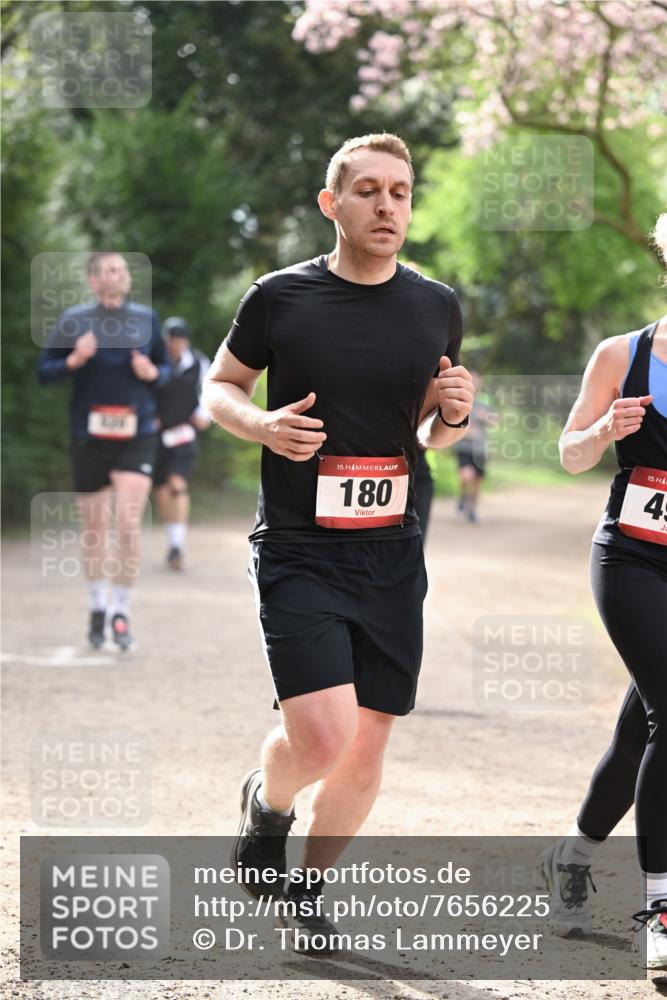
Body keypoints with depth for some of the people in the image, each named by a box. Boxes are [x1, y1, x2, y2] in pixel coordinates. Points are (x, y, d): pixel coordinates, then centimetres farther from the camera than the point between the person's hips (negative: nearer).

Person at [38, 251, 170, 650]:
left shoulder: (147, 318, 6)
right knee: (95, 528, 9)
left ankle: (121, 611, 1)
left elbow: (165, 367, 16)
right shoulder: (73, 321, 0)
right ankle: (98, 607, 28)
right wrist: (75, 360, -17)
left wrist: (153, 373, -7)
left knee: (129, 524, -12)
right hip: (90, 437, 0)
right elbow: (44, 372, 1)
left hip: (137, 437, 0)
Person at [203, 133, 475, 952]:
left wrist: (452, 416, -7)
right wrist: (262, 425, -12)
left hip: (392, 554, 4)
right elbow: (219, 386, 9)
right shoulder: (278, 297, -5)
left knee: (368, 746, 6)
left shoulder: (437, 308, 5)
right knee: (322, 735, -19)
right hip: (297, 550, -4)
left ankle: (309, 883, 30)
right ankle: (267, 801, 16)